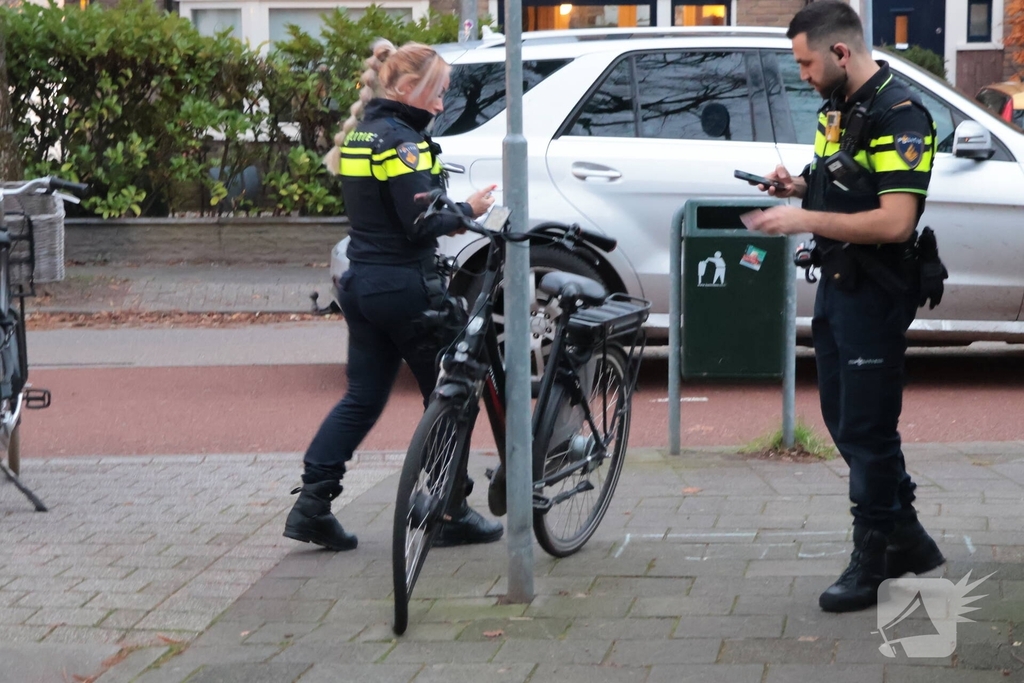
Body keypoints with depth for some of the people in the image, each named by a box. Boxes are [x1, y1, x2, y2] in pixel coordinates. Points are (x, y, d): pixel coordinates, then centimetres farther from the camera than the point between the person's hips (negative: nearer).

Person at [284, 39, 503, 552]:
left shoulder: (359, 134, 13)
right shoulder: (399, 140, -16)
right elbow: (420, 223, -21)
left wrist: (445, 218, 10)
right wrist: (467, 211, -6)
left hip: (362, 282, 9)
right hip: (405, 287, -9)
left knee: (362, 398, 12)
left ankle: (311, 504, 4)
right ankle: (453, 514, 13)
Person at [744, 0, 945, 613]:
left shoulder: (898, 114, -19)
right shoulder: (840, 107, 11)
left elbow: (895, 221, -26)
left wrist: (804, 220, -23)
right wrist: (802, 186, 4)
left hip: (875, 293, -10)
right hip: (836, 284, 10)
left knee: (867, 429, -2)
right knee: (844, 420, 15)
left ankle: (873, 561, 10)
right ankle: (908, 540, 28)